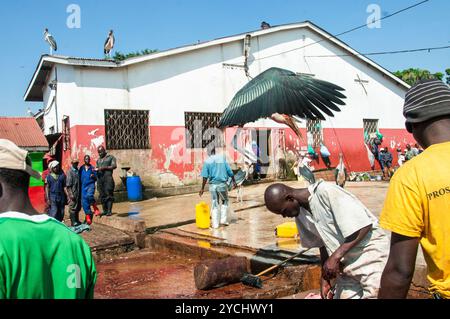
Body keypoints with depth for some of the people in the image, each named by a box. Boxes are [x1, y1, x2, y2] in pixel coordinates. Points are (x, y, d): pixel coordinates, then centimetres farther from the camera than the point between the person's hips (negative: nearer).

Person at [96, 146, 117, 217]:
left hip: (108, 177, -5)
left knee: (108, 194, -10)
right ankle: (104, 211, 7)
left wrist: (105, 167, -14)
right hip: (100, 178, 5)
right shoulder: (98, 160, 24)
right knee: (102, 195, 3)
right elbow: (97, 169, 22)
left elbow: (114, 166, -4)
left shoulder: (111, 157, 7)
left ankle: (109, 211, -12)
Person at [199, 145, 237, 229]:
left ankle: (215, 224, 12)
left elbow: (205, 176, -11)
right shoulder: (222, 158, 0)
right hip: (222, 183, 0)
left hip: (213, 185, 0)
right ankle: (223, 220, 17)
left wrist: (202, 188, -7)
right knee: (225, 201, 21)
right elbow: (229, 171, 1)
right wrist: (234, 181, 12)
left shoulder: (207, 161, -5)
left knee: (215, 204, 10)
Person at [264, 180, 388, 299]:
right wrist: (325, 277, 9)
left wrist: (335, 257, -23)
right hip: (346, 264, 7)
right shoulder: (300, 214, 2)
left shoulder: (326, 192, -22)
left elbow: (364, 225, -23)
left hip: (370, 254, -7)